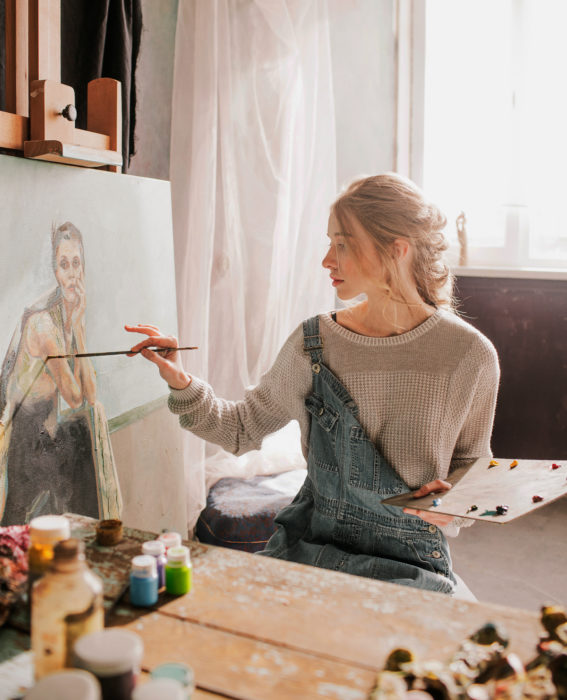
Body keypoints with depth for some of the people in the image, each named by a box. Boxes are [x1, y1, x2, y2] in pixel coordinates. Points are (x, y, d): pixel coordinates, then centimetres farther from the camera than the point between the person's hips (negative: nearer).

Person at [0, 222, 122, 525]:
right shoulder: (40, 321, -19)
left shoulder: (74, 318, 4)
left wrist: (77, 326, -8)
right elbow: (74, 397, -18)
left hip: (60, 431, 7)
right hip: (33, 439, -7)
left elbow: (90, 395, -3)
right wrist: (76, 326, -17)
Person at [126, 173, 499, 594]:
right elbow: (242, 429, 8)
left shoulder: (468, 354, -8)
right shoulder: (314, 343, -3)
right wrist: (182, 383, -6)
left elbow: (472, 461, 9)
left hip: (410, 562, -2)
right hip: (308, 543, 3)